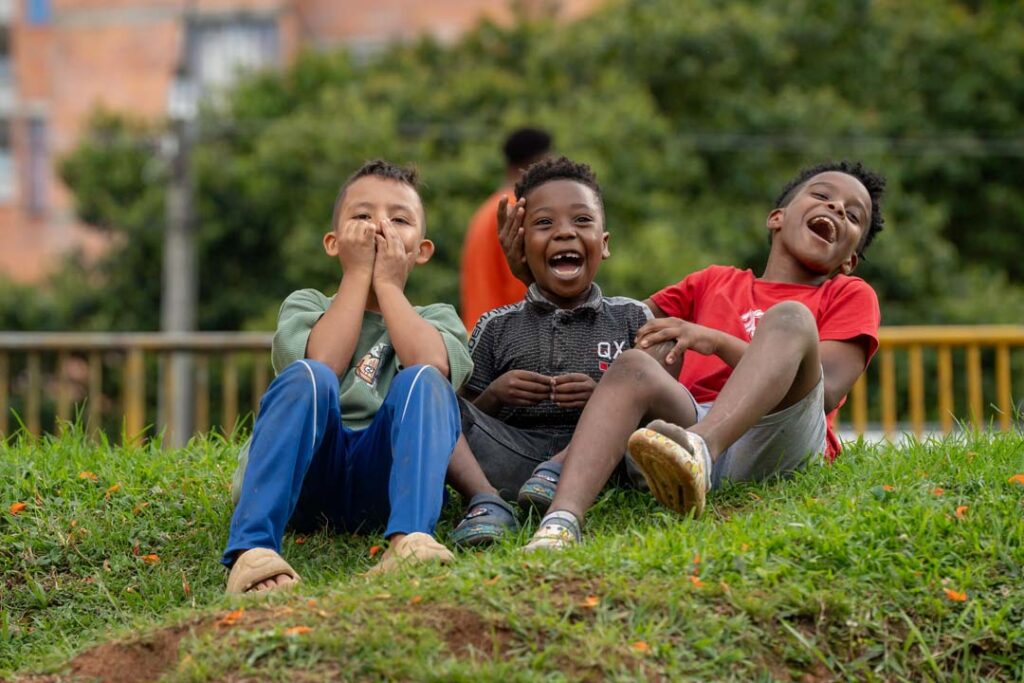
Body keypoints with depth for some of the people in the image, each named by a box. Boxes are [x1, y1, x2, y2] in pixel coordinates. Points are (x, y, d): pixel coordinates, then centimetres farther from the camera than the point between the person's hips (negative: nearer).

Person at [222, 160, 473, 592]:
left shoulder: (437, 318, 21)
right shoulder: (305, 306, 19)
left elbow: (430, 365, -7)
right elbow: (322, 362, -7)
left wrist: (387, 282, 3)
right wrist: (358, 275, 3)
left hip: (383, 476, 0)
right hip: (306, 481, 0)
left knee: (424, 380, -25)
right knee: (308, 378, -29)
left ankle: (411, 540, -47)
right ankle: (252, 547, -46)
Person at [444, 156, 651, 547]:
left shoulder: (631, 319, 15)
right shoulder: (497, 327, 17)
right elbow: (465, 418, 17)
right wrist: (492, 397, -5)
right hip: (517, 461, 1)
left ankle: (559, 475, -38)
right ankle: (487, 502, -36)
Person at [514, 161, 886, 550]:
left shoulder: (850, 295, 21)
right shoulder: (714, 282, 32)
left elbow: (827, 389, 1)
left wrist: (717, 341, -6)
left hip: (773, 436, -2)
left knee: (790, 317, -24)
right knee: (633, 365, -25)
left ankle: (699, 449, -54)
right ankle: (561, 521, -51)